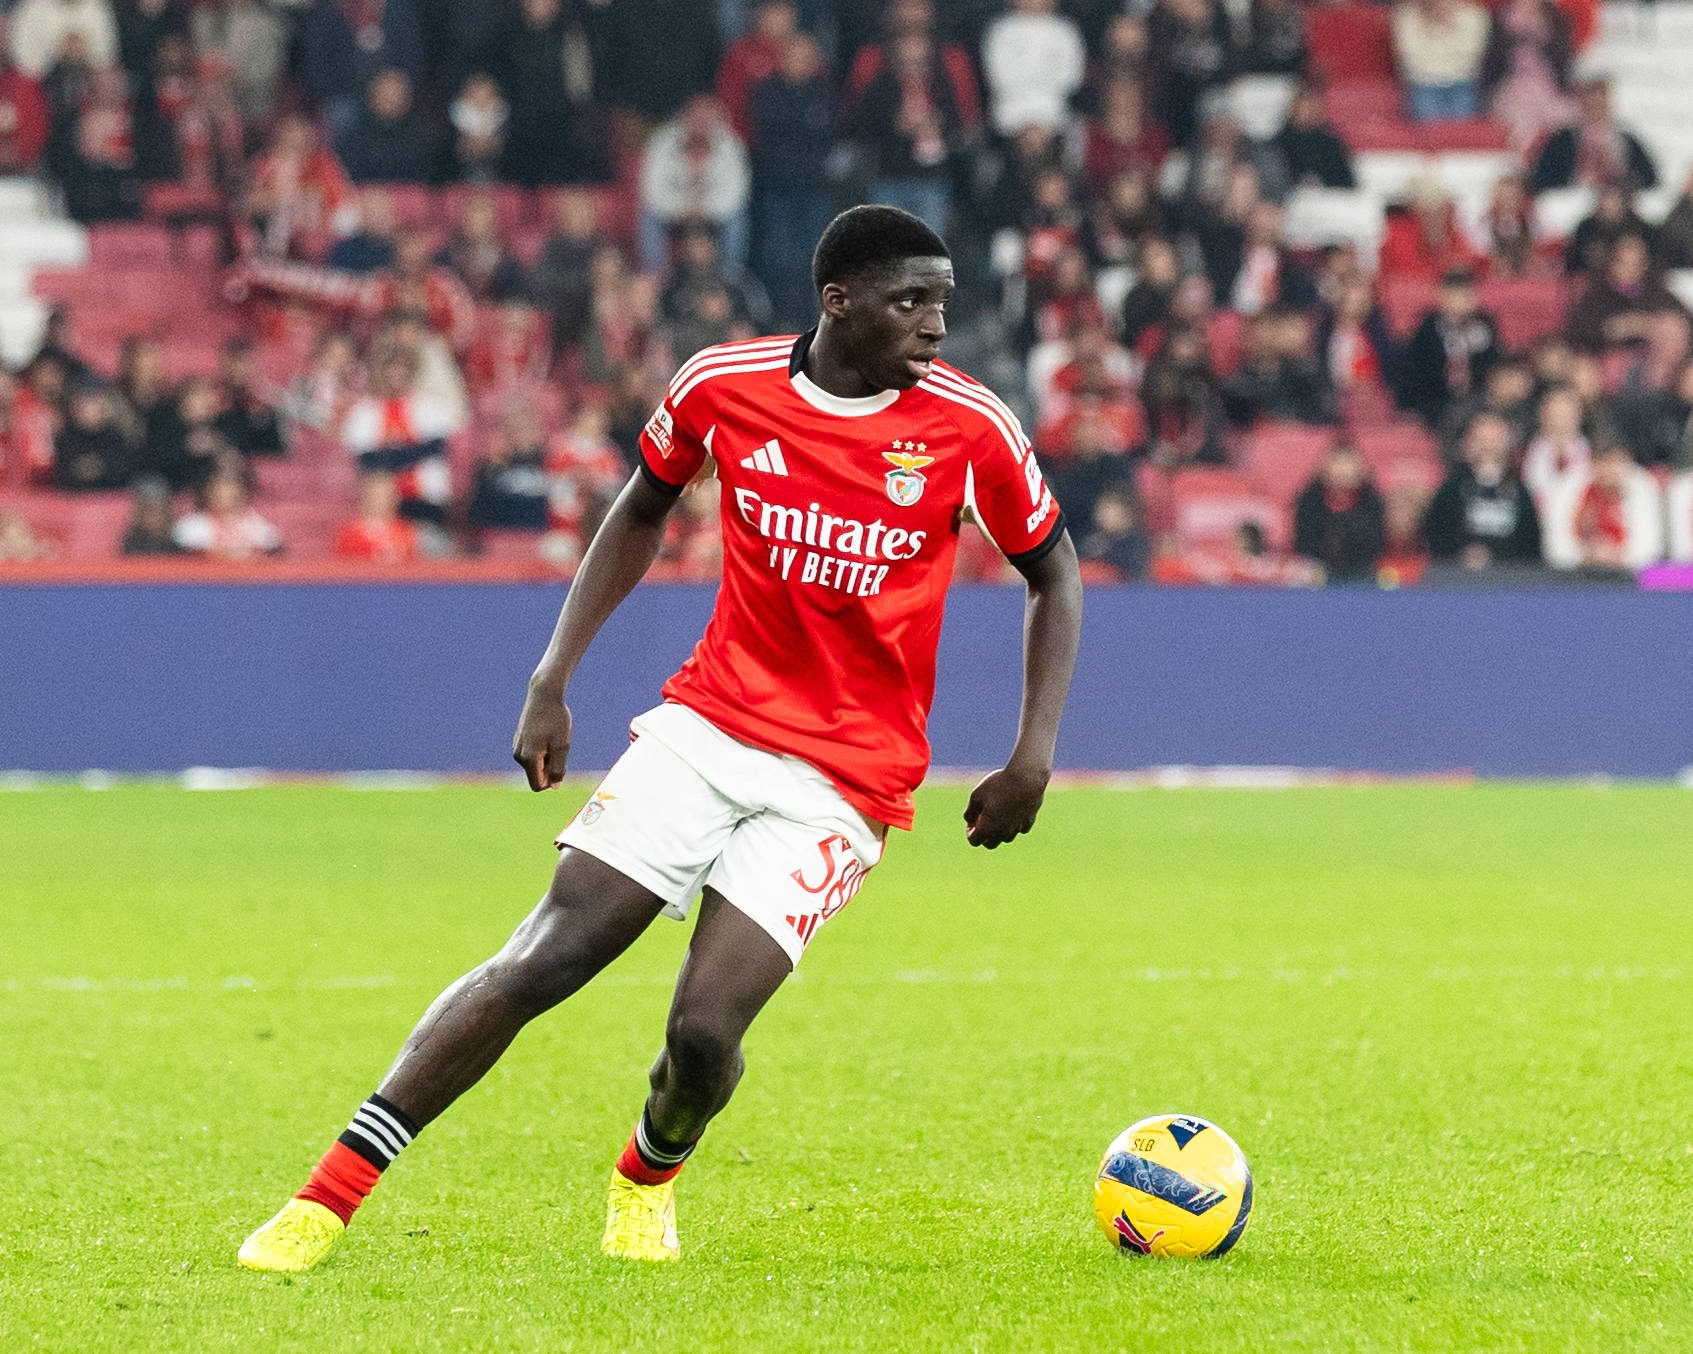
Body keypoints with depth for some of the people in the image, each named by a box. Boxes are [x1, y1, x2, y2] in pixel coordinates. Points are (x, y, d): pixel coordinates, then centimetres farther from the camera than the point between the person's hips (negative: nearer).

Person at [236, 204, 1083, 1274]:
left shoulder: (967, 426, -9)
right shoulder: (724, 385, -5)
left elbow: (1054, 571, 6)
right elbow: (643, 512, 14)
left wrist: (1035, 756, -4)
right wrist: (553, 682, 8)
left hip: (845, 776, -1)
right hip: (706, 726, 2)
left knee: (704, 1032, -15)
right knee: (539, 963, -11)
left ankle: (650, 1173, 21)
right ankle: (331, 1195, -5)